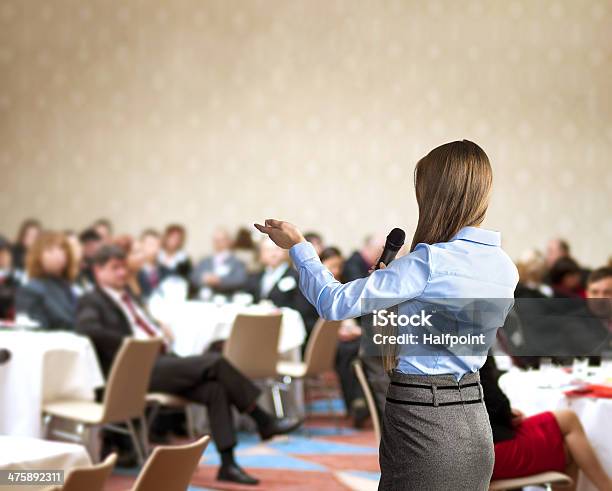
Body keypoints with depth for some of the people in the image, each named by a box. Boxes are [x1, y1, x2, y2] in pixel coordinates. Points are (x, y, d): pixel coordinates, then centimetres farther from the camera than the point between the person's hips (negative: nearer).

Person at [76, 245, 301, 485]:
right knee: (214, 362, -23)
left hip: (160, 360, 8)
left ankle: (228, 464, -23)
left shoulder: (127, 297, 27)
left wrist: (160, 337, 6)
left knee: (215, 388, -20)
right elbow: (88, 329, -18)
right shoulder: (91, 302, 2)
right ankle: (263, 421, -12)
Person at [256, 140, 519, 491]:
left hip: (421, 420, -7)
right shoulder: (505, 268, 4)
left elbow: (335, 304, -13)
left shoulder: (431, 262, -17)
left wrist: (299, 247, 1)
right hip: (475, 425, 7)